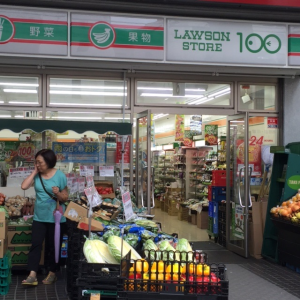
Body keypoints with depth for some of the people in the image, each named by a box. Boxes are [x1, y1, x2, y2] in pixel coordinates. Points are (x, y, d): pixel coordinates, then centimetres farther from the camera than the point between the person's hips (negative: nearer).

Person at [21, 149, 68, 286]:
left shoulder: (60, 176, -10)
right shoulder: (37, 175, 1)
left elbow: (65, 198, -6)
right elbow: (24, 186, -13)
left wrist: (58, 193, -27)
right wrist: (35, 172, -10)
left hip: (55, 217, -3)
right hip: (39, 216, 3)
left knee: (53, 246, 8)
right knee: (36, 244, -4)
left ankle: (52, 273, 22)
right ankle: (32, 275, -5)